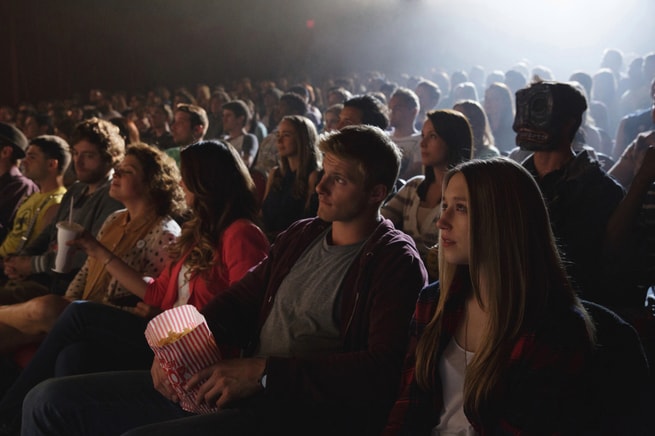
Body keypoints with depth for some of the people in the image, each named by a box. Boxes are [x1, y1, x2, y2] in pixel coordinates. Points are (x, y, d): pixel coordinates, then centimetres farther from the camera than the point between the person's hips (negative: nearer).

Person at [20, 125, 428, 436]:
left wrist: (263, 371, -22)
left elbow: (380, 370, -17)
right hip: (239, 386, 8)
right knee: (50, 401, 1)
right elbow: (241, 299, 18)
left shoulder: (396, 262, -6)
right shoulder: (301, 235, 18)